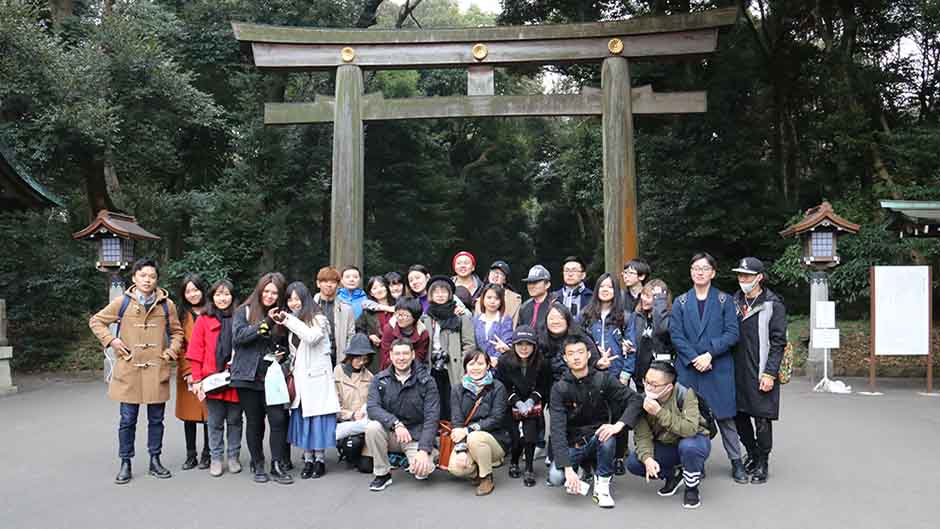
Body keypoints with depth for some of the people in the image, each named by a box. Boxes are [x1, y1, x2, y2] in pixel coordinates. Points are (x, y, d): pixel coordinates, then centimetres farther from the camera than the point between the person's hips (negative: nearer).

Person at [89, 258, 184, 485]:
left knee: (156, 419, 10)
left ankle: (155, 461, 23)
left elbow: (176, 331, 16)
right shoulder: (122, 302, 0)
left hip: (157, 371, 1)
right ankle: (125, 463, 19)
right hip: (129, 371, -1)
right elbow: (96, 321, 9)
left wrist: (173, 349, 0)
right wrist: (111, 340, -4)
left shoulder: (167, 304, 5)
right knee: (127, 420, 5)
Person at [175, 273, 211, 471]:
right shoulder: (182, 315, 7)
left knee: (209, 414, 3)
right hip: (188, 375, 2)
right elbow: (179, 347, 3)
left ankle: (207, 455, 14)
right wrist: (187, 372, -7)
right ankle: (190, 456, 17)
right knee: (189, 414, 6)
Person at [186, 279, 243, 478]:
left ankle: (233, 457, 21)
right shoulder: (204, 320, 3)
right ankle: (216, 458, 18)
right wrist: (197, 379, -4)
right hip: (212, 379, 0)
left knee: (234, 420, 9)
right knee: (215, 422, 7)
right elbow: (196, 352, 1)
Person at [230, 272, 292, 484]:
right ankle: (257, 465, 19)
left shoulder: (281, 315, 12)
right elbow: (238, 335, -13)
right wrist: (265, 322, -18)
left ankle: (277, 465, 1)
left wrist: (282, 355, 2)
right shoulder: (244, 311, 4)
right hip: (249, 376, -2)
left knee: (278, 419, -9)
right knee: (254, 422, 6)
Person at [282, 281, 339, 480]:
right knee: (302, 417, 5)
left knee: (317, 418, -3)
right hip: (299, 377, 6)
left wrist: (289, 321, -21)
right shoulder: (292, 323, 14)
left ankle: (320, 459, 7)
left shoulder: (318, 319, -6)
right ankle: (308, 459, 13)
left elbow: (312, 337, -26)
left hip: (316, 377, -6)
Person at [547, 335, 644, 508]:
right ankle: (584, 466, 11)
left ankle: (602, 486, -10)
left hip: (597, 438, 0)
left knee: (607, 438, -35)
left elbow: (636, 400, -14)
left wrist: (619, 425, -31)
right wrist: (568, 468, -30)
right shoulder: (559, 388, -12)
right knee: (556, 478, -24)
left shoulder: (603, 380, -9)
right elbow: (557, 430, -20)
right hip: (573, 443, 1)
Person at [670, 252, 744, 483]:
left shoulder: (724, 300, 5)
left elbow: (732, 333, -3)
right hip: (688, 368, 1)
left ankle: (736, 461, 16)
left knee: (725, 416, 3)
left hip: (719, 368, -1)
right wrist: (694, 358, -12)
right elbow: (675, 335, 0)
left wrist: (709, 354, -14)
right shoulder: (680, 302, 8)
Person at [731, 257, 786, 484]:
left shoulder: (773, 304, -5)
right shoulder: (734, 302, 11)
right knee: (739, 415, 11)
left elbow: (778, 342, -8)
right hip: (737, 371, 5)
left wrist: (770, 373, -14)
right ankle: (752, 454, 31)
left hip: (760, 373, -5)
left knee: (762, 419, 0)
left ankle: (762, 464, 16)